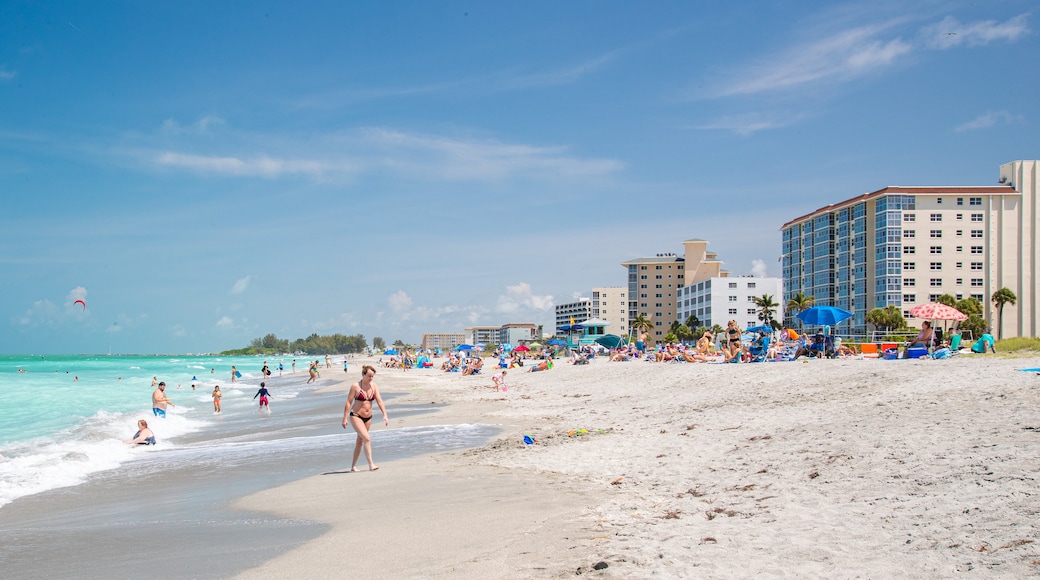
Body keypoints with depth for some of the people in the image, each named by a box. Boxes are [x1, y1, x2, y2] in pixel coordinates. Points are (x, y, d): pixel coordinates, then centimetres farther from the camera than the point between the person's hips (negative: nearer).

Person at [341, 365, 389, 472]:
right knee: (367, 438, -19)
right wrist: (345, 418, -12)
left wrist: (385, 415, -14)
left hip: (368, 418, 6)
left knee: (360, 441, 13)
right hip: (356, 416, -6)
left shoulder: (373, 386, 1)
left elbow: (379, 401, -3)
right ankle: (371, 465, -21)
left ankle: (353, 466, 24)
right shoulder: (355, 386, -13)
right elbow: (348, 402, -10)